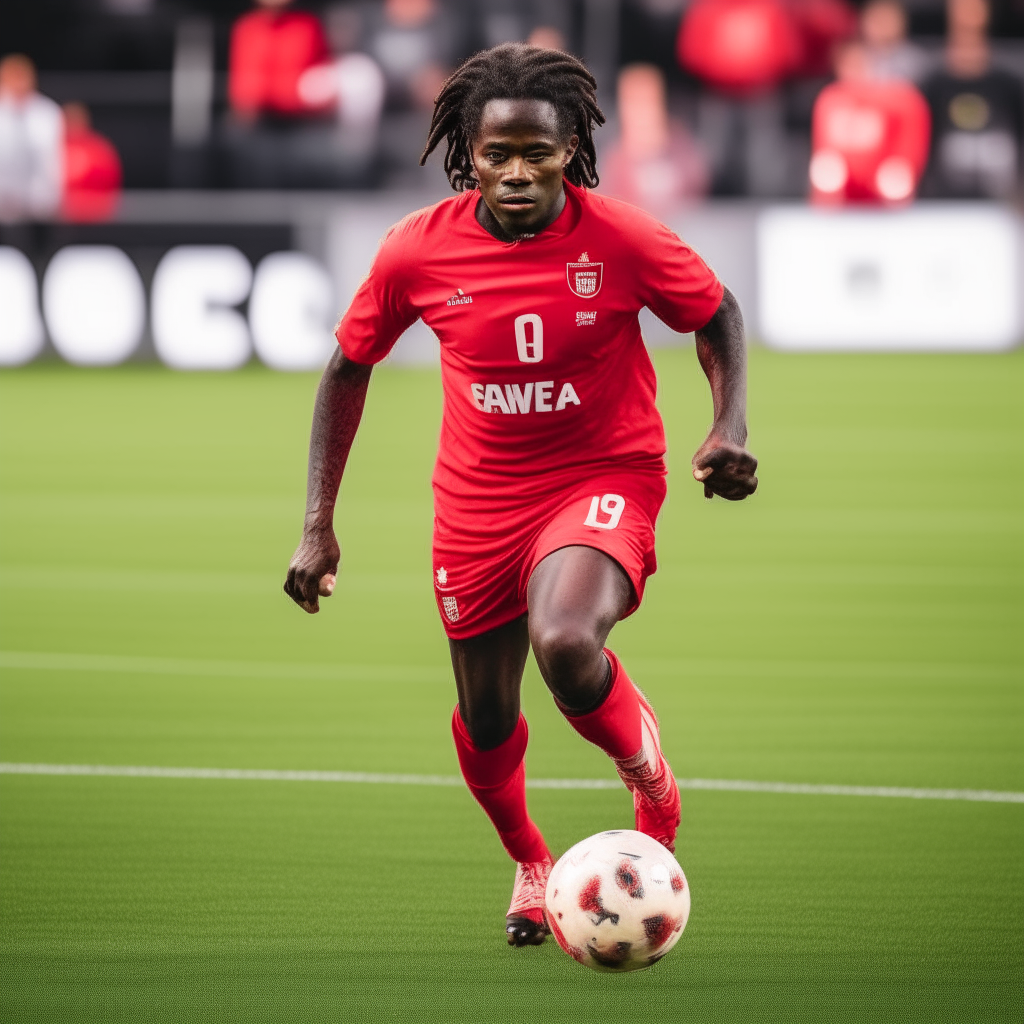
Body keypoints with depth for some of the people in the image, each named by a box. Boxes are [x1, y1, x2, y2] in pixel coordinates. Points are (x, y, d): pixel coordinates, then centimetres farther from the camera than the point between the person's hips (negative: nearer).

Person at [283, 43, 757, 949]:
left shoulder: (623, 239, -17)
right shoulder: (417, 251, -12)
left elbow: (718, 315, 2)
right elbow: (349, 367, 3)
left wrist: (730, 426, -15)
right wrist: (318, 524, 0)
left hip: (605, 476, -3)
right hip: (478, 497, 3)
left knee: (565, 645, -32)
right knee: (485, 722, 12)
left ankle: (647, 771, 1)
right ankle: (529, 863, 45)